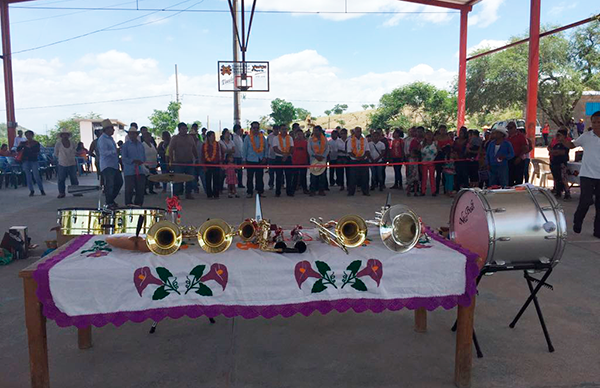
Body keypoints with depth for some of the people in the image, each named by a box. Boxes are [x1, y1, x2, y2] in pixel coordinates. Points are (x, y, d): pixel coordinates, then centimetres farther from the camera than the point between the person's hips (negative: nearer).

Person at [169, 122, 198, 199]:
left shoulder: (190, 137, 14)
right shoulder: (175, 138, -1)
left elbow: (194, 149, 19)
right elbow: (170, 150, -6)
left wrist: (197, 158, 13)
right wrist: (171, 161, -12)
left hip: (189, 162, 5)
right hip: (178, 163, -4)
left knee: (190, 179, 5)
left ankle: (188, 193, 15)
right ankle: (176, 194, 6)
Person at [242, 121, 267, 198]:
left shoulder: (262, 137, 8)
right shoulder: (247, 138, 2)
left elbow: (266, 148, 12)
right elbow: (245, 149, 4)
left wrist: (265, 157, 0)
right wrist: (244, 159, 1)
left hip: (260, 160, 2)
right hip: (250, 160, -2)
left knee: (260, 177, 5)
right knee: (250, 177, 1)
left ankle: (260, 191, 12)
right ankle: (249, 192, 8)